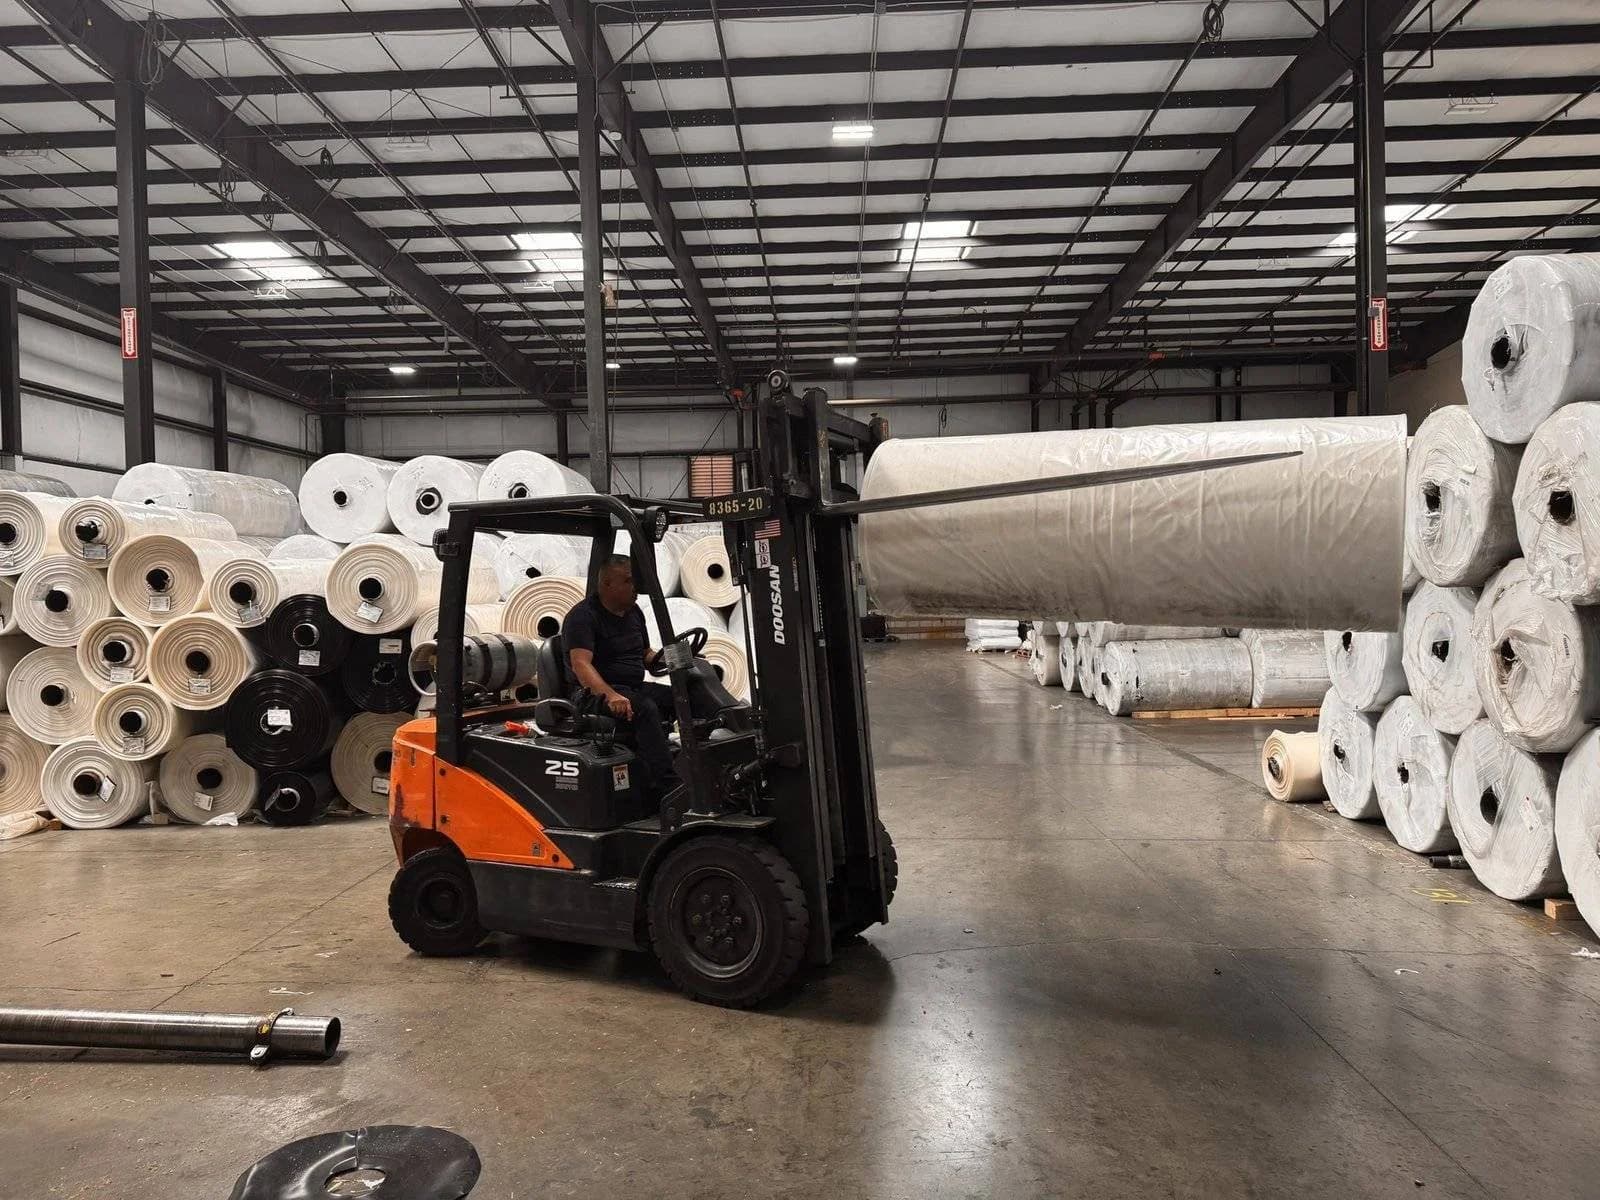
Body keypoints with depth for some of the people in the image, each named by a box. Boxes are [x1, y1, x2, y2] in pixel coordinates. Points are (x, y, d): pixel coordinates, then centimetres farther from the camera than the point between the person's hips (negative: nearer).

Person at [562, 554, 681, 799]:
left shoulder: (633, 612, 14)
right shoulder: (583, 616, -12)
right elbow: (581, 665, -26)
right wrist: (611, 695, -42)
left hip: (635, 687, 8)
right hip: (595, 693, -8)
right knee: (644, 708, -36)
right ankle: (666, 787, -41)